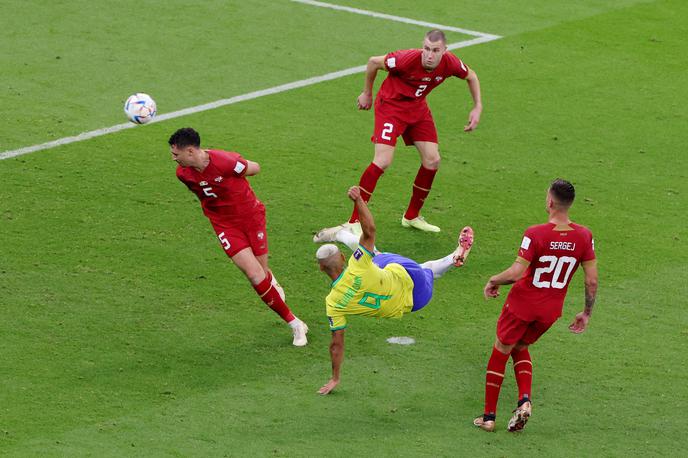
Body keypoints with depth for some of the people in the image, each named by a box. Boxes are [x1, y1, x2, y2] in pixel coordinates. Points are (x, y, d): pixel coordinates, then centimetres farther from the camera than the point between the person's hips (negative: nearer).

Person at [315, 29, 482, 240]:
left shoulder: (450, 63, -18)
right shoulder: (408, 59, -32)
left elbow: (471, 77, 6)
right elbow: (374, 62, -15)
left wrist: (477, 108, 0)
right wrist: (367, 93, -2)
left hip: (417, 107, 6)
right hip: (390, 105, -6)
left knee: (432, 160, 2)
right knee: (383, 161, -19)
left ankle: (412, 216, 22)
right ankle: (354, 221, -14)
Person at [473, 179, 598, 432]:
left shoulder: (535, 234, -24)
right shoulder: (584, 236, -11)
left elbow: (516, 272, -26)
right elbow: (592, 281, -6)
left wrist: (494, 281, -6)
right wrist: (586, 313, 7)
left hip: (522, 304, -4)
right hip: (551, 310, 4)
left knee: (500, 353, 15)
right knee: (520, 349, 27)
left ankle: (489, 416, 22)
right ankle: (525, 400, 4)